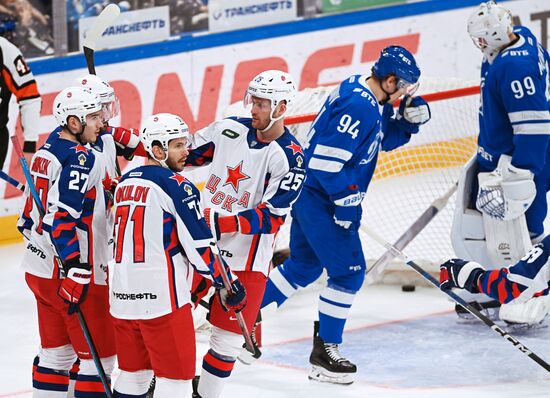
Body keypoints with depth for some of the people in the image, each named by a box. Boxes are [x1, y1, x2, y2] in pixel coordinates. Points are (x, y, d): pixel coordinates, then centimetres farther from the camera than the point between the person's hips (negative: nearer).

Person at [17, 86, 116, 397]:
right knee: (99, 356, -2)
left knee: (57, 352, 18)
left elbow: (31, 214, 17)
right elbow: (61, 217, -27)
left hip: (39, 269, 10)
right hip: (66, 271, -10)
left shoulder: (47, 152, 11)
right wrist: (76, 272, -28)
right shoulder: (80, 159, -17)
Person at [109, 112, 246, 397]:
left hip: (123, 295, 8)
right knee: (176, 374, -1)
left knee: (134, 372, 18)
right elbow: (199, 245, -10)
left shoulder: (125, 183, 15)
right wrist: (226, 283, 1)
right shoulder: (176, 185, -9)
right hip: (162, 297, -8)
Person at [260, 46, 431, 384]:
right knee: (348, 270, -4)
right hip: (321, 200, -11)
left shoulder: (370, 101, 7)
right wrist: (347, 202, -20)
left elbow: (383, 139, 20)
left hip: (310, 193, 11)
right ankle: (325, 351, 2)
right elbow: (327, 158, -27)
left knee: (305, 265, 22)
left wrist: (409, 119, 1)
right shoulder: (358, 107, -24)